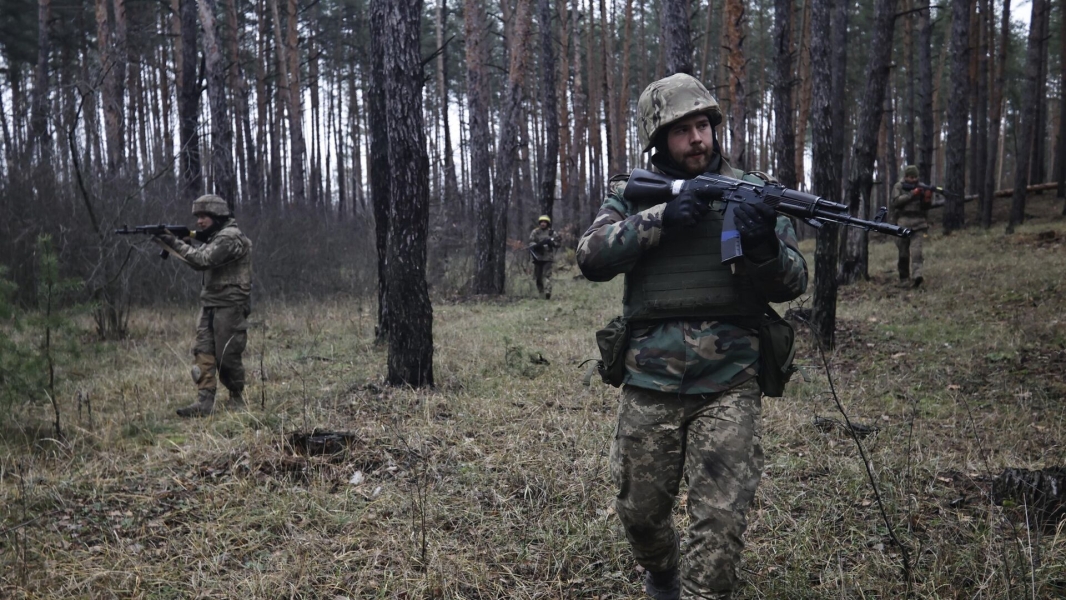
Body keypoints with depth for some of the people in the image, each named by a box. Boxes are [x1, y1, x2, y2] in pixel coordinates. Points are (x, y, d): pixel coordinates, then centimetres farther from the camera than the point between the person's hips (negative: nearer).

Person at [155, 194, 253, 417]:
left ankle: (237, 399, 13)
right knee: (203, 352, -2)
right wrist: (173, 244, 0)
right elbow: (199, 261, 12)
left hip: (229, 305, -9)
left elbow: (203, 260, -24)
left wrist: (175, 243, -19)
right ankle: (204, 401, -6)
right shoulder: (215, 237, 17)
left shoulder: (230, 238, -14)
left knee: (227, 356, -2)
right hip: (209, 304, 9)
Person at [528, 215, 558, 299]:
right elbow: (531, 243, -2)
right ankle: (540, 292, 25)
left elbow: (557, 244, 4)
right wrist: (538, 245, -22)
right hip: (537, 257, 2)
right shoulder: (535, 232, 6)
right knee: (538, 276, 8)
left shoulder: (552, 233, 7)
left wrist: (552, 242, -16)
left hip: (548, 257, -1)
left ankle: (547, 292, -23)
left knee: (547, 275, -13)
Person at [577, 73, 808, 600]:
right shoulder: (632, 195, 6)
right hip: (649, 384, 1)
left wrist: (765, 249, -21)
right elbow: (591, 257, -9)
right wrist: (659, 219, -20)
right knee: (639, 511, 14)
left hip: (729, 384, -1)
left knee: (721, 521, -5)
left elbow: (792, 284, 1)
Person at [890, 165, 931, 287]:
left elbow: (926, 207, 13)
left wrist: (927, 198, -8)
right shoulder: (898, 187, 7)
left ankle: (917, 275, -27)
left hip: (918, 223, 1)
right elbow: (896, 201, -9)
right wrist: (911, 194, -14)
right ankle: (904, 278, 13)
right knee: (903, 253, 3)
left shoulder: (921, 187, 14)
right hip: (903, 222, -1)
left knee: (916, 250, -16)